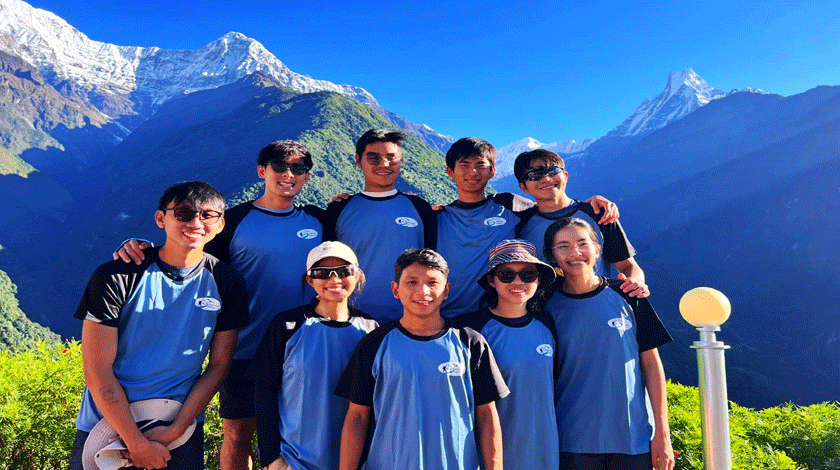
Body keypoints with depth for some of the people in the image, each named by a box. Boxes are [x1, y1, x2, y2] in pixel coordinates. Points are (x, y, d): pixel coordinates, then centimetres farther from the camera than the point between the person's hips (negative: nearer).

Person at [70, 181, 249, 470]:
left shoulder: (227, 284, -7)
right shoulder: (117, 278, -14)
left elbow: (218, 365, -3)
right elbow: (97, 370, -13)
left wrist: (177, 429, -11)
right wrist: (137, 442, -15)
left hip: (182, 427, 2)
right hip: (107, 426, -1)